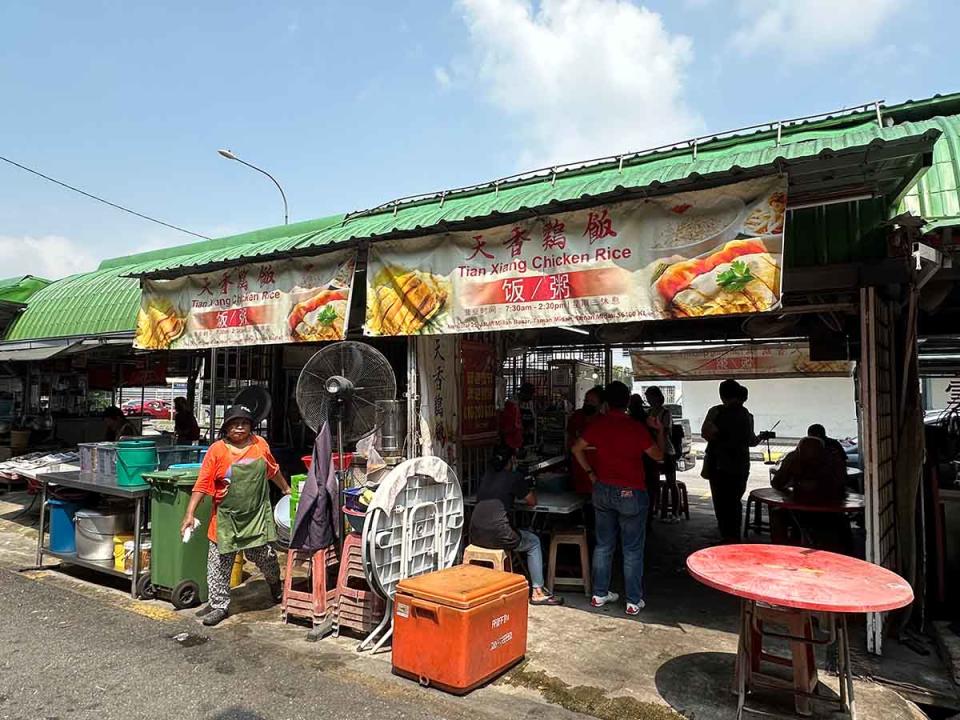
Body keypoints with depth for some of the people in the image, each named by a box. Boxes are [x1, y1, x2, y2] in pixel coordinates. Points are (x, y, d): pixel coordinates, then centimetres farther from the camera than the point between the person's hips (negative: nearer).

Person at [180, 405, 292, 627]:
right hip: (227, 517, -1)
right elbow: (202, 485, -10)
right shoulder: (217, 450, -8)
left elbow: (273, 470, 18)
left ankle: (275, 584, 39)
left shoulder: (260, 444, 2)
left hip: (257, 516, 2)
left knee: (263, 555, 8)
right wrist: (190, 514, -15)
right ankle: (220, 606, 21)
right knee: (219, 562, 4)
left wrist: (286, 489, 28)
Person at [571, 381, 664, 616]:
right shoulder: (637, 428, -14)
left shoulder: (598, 425, -2)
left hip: (603, 490, 4)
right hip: (631, 494, -4)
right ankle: (634, 601, 14)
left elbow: (577, 449, 8)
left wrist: (591, 473, 13)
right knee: (632, 550, 7)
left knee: (603, 545, 15)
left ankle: (600, 594, 24)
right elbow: (658, 455, -2)